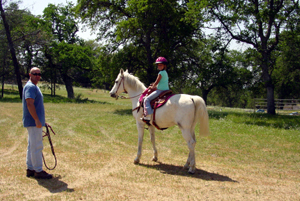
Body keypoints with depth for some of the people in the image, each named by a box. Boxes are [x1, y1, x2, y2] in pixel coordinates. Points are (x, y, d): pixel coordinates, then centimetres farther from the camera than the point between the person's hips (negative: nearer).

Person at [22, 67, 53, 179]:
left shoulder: (34, 87, 19)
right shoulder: (30, 87, -14)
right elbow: (29, 104, -24)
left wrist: (41, 120, 25)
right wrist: (37, 120, -28)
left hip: (34, 122, 11)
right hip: (33, 122, -11)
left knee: (32, 146, 14)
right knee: (37, 146, -7)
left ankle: (30, 169, 22)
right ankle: (38, 171, -2)